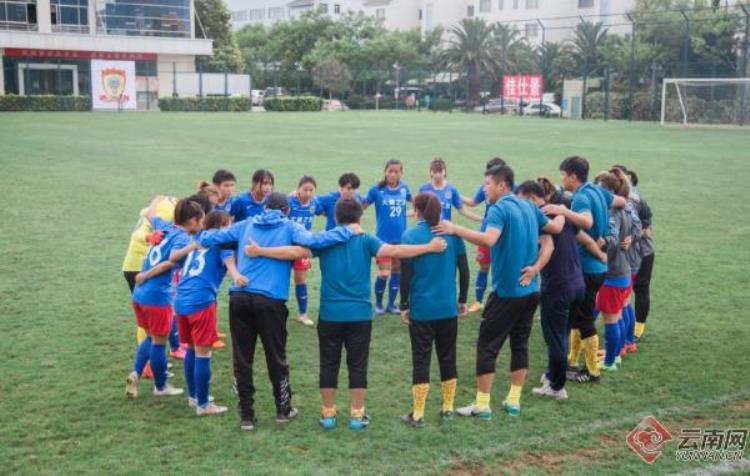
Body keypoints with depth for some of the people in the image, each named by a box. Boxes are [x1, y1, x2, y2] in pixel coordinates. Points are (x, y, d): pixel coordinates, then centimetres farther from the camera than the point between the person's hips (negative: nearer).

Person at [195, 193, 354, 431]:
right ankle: (283, 409, 26)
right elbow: (311, 241, -12)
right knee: (276, 357, 13)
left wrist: (198, 236, 40)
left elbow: (210, 237, 18)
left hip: (239, 297, 3)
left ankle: (246, 415, 14)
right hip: (270, 300, -3)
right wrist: (346, 231, -5)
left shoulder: (245, 225, 17)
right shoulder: (290, 228, 7)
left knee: (242, 358, 9)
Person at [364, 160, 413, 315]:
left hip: (401, 238, 4)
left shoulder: (404, 188, 0)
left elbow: (414, 202, 20)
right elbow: (362, 206, -2)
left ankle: (391, 304, 24)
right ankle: (378, 303, 16)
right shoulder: (377, 189, -9)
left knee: (397, 271, 10)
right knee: (384, 273, -7)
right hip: (383, 238, -4)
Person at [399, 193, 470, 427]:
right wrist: (462, 300, 12)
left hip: (421, 309, -3)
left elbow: (406, 275, -10)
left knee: (421, 359, 4)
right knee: (448, 357, 15)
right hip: (448, 307, 3)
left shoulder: (410, 236, -8)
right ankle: (448, 408, 23)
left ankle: (418, 415, 6)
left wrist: (404, 305, -1)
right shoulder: (452, 233, 1)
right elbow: (464, 269, 2)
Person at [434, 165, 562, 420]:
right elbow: (556, 228, 17)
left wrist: (455, 229, -29)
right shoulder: (528, 207, 7)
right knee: (520, 345, 14)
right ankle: (514, 401, 18)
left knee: (487, 346, 1)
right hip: (530, 290, 8)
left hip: (506, 291, -7)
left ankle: (482, 405, 4)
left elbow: (488, 239, -34)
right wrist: (561, 214, 34)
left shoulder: (499, 209, -16)